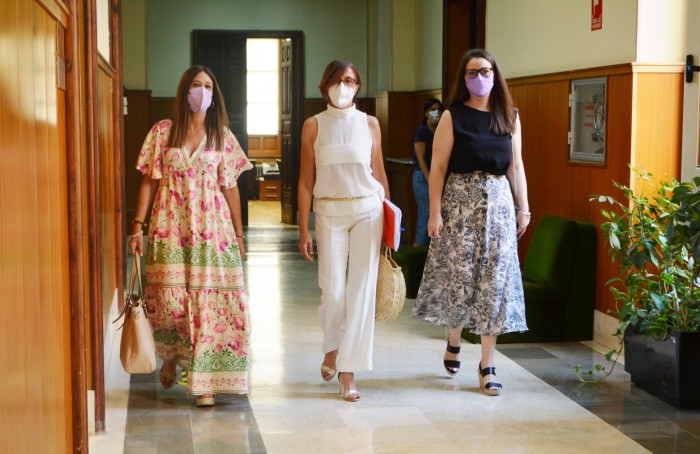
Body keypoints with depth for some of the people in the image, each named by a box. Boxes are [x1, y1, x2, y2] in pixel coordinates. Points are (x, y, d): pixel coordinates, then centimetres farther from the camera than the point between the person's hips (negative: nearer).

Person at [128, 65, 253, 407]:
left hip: (212, 229, 1)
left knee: (210, 301, -5)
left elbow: (230, 187, 9)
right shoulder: (163, 131, 5)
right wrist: (138, 225, -3)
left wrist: (239, 234, 7)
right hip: (170, 229, -1)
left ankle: (205, 381, 3)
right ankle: (171, 357, 27)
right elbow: (149, 181, 5)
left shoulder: (222, 135, 8)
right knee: (169, 301, -4)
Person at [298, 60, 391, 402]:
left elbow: (380, 174, 10)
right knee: (333, 291, -3)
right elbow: (305, 180, 2)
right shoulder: (314, 125, 3)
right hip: (329, 213, -1)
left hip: (367, 210, 1)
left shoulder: (370, 123, 6)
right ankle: (332, 348, 29)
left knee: (361, 290, -2)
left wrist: (389, 219, 7)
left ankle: (348, 372, 6)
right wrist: (304, 230, -2)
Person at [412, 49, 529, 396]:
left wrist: (523, 207, 6)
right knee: (459, 275, 0)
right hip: (460, 201, -3)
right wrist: (435, 211, -11)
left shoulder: (509, 117, 8)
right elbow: (438, 167, -5)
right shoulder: (453, 117, -2)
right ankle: (454, 340, 31)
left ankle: (486, 366, 7)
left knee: (494, 281, 0)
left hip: (499, 202, 3)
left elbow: (516, 165, 11)